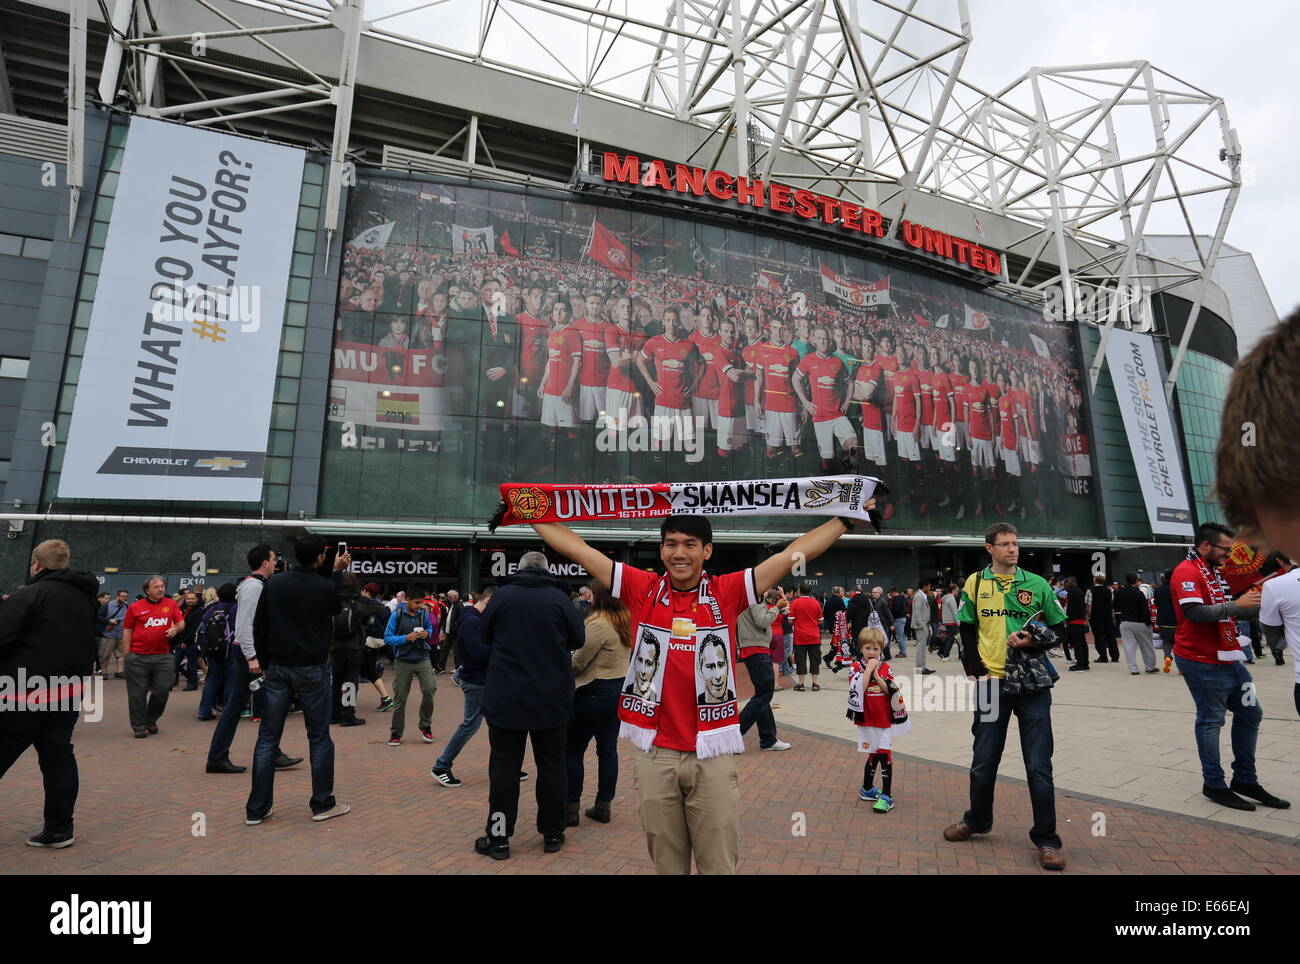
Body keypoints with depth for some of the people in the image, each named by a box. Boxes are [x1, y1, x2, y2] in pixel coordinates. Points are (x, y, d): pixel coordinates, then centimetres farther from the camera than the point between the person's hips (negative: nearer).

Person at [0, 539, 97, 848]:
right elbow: (90, 643, 16)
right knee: (58, 756, 13)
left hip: (25, 693, -7)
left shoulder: (28, 596, -13)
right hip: (69, 692, 7)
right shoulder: (85, 597, 10)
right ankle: (59, 828, 18)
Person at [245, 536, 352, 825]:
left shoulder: (273, 583, 0)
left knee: (267, 738, 10)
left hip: (277, 669, 4)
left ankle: (256, 809, 15)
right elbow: (337, 607, 11)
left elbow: (259, 626, 4)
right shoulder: (325, 587, -12)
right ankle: (322, 804, 16)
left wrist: (262, 659, 14)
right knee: (319, 738, 8)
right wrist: (338, 572, 18)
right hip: (312, 670, -4)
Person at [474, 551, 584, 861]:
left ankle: (498, 838, 15)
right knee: (551, 765, 12)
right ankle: (552, 834, 22)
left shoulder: (502, 595, -6)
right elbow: (578, 639, 2)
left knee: (504, 765, 9)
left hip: (506, 698, 0)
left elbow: (485, 636, 8)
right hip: (552, 699, 1)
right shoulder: (559, 598, -7)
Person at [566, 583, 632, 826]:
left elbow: (578, 661, -17)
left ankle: (570, 808, 12)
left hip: (594, 691, -8)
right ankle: (603, 806, 21)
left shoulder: (597, 623, -20)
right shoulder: (625, 620, 5)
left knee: (573, 749, 5)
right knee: (608, 749, 13)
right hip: (619, 686, 8)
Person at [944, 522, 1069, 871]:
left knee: (1038, 764, 2)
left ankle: (1046, 839, 17)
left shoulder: (1036, 584, 1)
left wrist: (1033, 641, -12)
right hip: (991, 682, 1)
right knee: (983, 761, 12)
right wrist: (978, 672, -3)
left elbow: (1059, 629, 7)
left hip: (1031, 683, -1)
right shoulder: (975, 583, 2)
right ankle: (977, 820, 32)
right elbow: (967, 632, 6)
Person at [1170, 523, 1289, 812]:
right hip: (1203, 662, -10)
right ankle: (1214, 785, 13)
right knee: (1211, 720, 0)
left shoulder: (1215, 572, 15)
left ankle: (1245, 780, 27)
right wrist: (1236, 605, -20)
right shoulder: (1187, 572, -16)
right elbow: (1194, 612, -27)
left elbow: (1229, 612, 19)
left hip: (1227, 658, 10)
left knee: (1250, 713, 15)